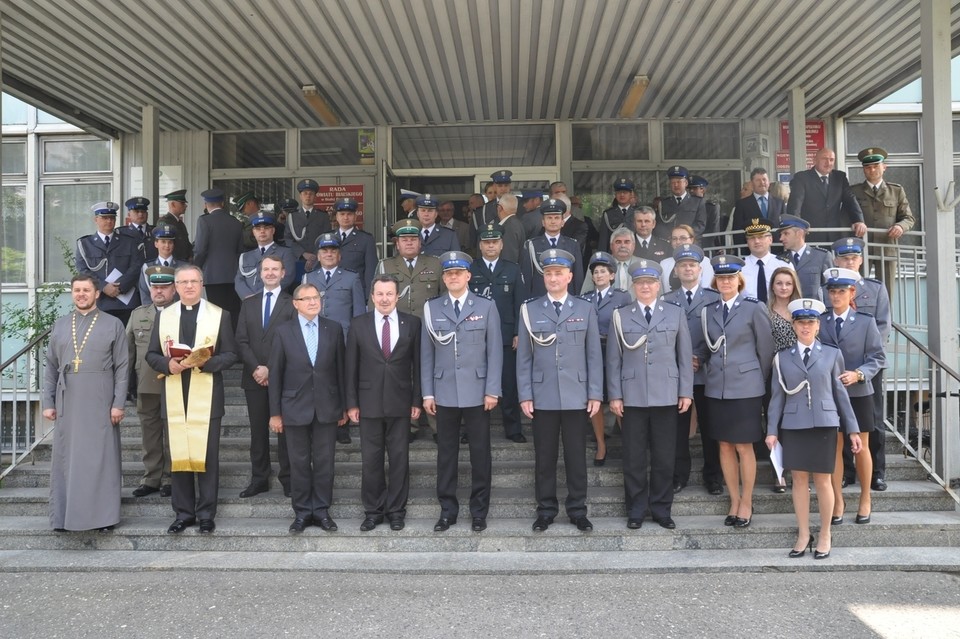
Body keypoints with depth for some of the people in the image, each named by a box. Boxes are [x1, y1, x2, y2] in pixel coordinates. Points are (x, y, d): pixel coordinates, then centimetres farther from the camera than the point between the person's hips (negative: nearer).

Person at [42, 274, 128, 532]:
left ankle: (103, 515, 7)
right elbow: (50, 366, 11)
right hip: (67, 404, 3)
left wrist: (118, 403, -9)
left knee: (101, 458, 1)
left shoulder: (113, 325, 1)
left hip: (99, 404, -3)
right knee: (66, 458, 6)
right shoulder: (60, 326, 11)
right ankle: (65, 514, 15)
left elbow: (122, 367, -2)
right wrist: (48, 402, 4)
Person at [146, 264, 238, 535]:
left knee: (206, 456, 0)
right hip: (174, 397, 3)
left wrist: (203, 362, -17)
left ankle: (206, 513, 11)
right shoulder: (164, 316, 12)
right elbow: (152, 355, 11)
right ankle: (183, 513, 16)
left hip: (206, 398, -2)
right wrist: (168, 364, -10)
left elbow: (230, 355, 0)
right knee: (178, 456, 5)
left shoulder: (220, 315, 4)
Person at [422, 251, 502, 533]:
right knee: (446, 453, 8)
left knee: (480, 453, 6)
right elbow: (426, 354, 5)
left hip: (477, 393, -1)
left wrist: (492, 391, -6)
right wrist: (427, 393, 1)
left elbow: (495, 351, 0)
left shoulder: (486, 307, 3)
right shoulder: (431, 309, 6)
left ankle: (479, 510, 18)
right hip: (444, 393, 1)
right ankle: (448, 510, 20)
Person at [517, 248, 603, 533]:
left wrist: (595, 394, -2)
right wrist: (525, 395, -2)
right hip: (542, 397, 0)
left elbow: (594, 355, 4)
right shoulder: (529, 310, 5)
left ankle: (577, 509, 19)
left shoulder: (585, 310, 7)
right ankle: (546, 509, 20)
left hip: (576, 396, 0)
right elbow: (523, 357, 3)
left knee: (576, 455, 7)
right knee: (544, 456, 7)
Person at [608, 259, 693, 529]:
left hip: (666, 396, 1)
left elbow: (684, 355, 6)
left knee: (664, 456, 7)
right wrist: (614, 395, -2)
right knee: (634, 457, 5)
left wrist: (686, 392, 1)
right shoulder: (620, 316, 5)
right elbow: (614, 359, 3)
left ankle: (661, 509, 21)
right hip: (632, 397, 0)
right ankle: (636, 510, 18)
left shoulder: (675, 314, 7)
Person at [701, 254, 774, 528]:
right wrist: (709, 367, 6)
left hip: (745, 388, -4)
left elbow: (765, 349, 0)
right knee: (724, 446, 9)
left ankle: (747, 503, 16)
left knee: (744, 447, 1)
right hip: (716, 388, 4)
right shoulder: (709, 311, 8)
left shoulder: (754, 308, -4)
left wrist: (759, 381, 5)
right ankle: (734, 501, 22)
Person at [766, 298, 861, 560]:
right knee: (799, 480, 5)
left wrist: (852, 429, 4)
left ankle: (825, 536, 18)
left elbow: (840, 393, 6)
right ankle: (803, 535, 16)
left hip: (824, 425, -1)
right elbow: (777, 396, 5)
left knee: (822, 481, 4)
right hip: (793, 426, 1)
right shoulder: (783, 358, 6)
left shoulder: (832, 355, 5)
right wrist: (772, 430, 0)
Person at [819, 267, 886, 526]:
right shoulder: (819, 320, 0)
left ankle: (865, 499, 27)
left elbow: (878, 357, -2)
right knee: (834, 447, 7)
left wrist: (859, 374, -17)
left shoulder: (866, 321, -2)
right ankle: (837, 501, 18)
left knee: (861, 447, 10)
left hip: (858, 393, -1)